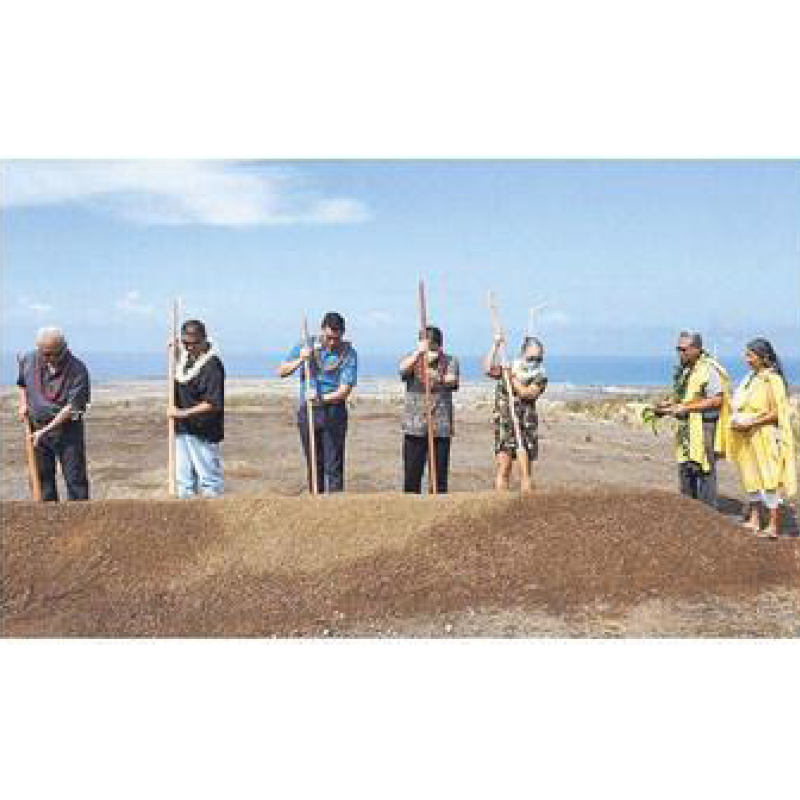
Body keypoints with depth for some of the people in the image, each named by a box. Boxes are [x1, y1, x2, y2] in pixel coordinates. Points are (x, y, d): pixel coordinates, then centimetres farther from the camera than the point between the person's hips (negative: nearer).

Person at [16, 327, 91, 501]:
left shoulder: (77, 370, -17)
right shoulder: (29, 361, -1)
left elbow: (72, 407, -19)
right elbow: (22, 383, 22)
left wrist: (46, 430, -22)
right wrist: (23, 404, 5)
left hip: (67, 429, -4)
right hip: (36, 429, 4)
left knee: (75, 479, -1)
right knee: (42, 479, 11)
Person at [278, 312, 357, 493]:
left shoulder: (349, 354, -5)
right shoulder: (306, 346, 4)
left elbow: (344, 391, -11)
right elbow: (281, 371, 5)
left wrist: (322, 399, -26)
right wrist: (300, 360, -12)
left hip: (334, 412, -3)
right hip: (307, 412, 3)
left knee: (334, 465, -4)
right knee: (313, 464, 9)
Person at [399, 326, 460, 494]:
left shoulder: (450, 361, 8)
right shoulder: (412, 360, 7)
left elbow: (451, 380, -11)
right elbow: (403, 368, -17)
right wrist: (419, 352, -31)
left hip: (441, 428, 0)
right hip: (414, 428, 0)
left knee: (440, 475, 4)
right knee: (411, 476, 1)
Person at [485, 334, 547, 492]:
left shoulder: (540, 377, 2)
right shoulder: (508, 368, 7)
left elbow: (526, 393, -15)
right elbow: (489, 369, -12)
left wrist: (513, 377, -13)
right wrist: (495, 346, -15)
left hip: (527, 426, 1)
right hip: (505, 424, 0)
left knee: (526, 470, 6)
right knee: (503, 467, -8)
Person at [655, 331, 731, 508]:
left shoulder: (709, 369, -14)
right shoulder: (683, 369, 12)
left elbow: (717, 399, -19)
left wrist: (685, 408, -22)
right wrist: (668, 405, 4)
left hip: (704, 426, -8)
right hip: (685, 427, 9)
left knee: (704, 470, -4)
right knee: (685, 468, 12)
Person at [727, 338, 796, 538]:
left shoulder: (773, 379, -12)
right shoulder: (750, 377, 11)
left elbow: (778, 413, -15)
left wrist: (751, 422, -20)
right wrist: (736, 419, 2)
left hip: (765, 437, -8)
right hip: (747, 439, 8)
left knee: (769, 479, -3)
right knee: (751, 477, 13)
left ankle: (774, 527, 4)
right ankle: (754, 521, 23)